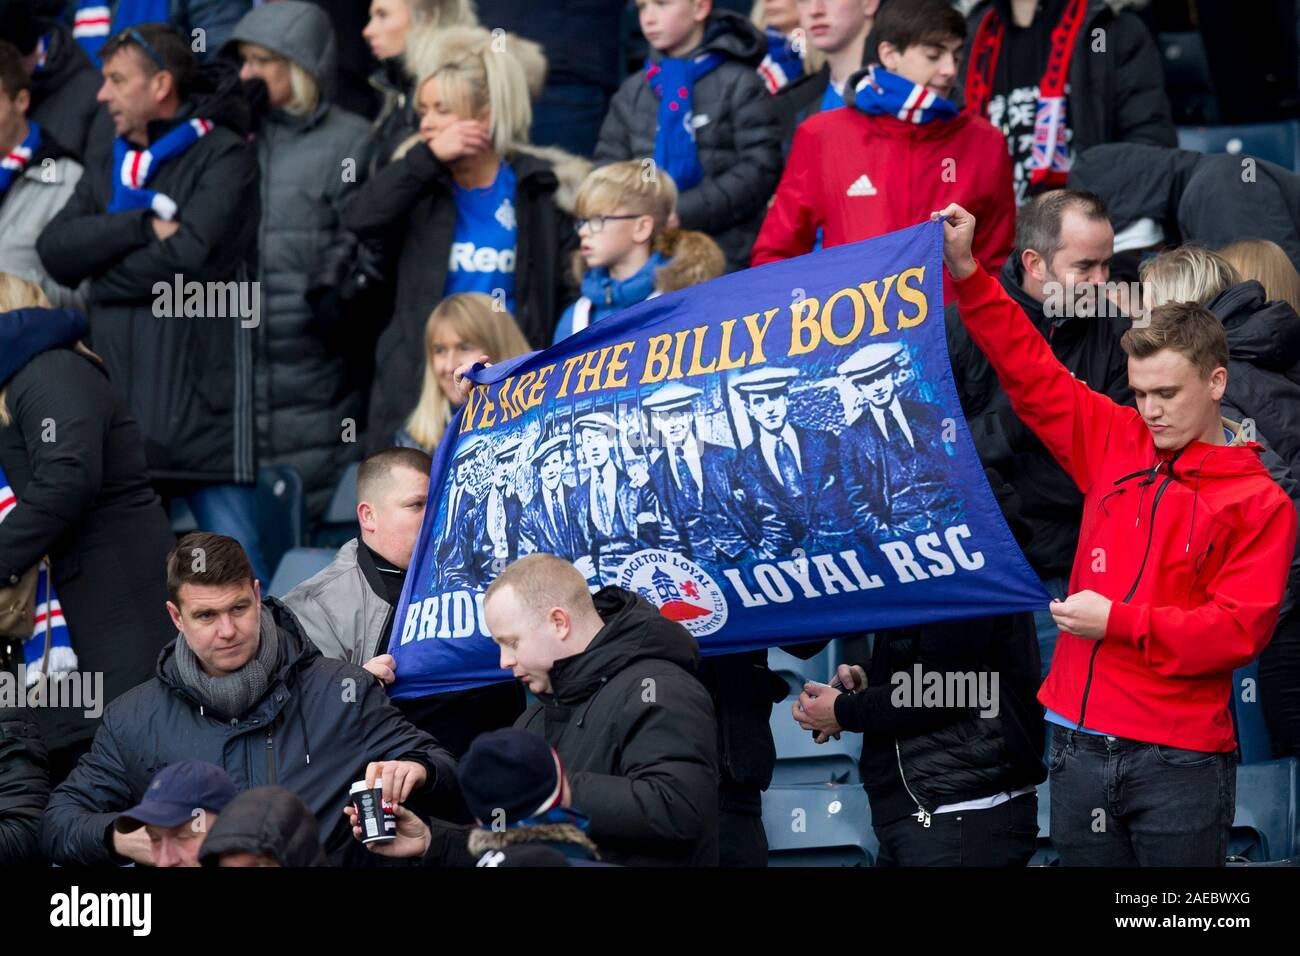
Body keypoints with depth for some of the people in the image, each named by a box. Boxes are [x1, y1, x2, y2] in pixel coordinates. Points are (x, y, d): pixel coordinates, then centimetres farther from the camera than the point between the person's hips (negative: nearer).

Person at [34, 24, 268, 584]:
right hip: (119, 415, 6)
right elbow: (55, 249, 2)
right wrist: (144, 225, -11)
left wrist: (102, 276, -1)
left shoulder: (222, 156, -1)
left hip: (201, 408, -6)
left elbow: (191, 257, -14)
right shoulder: (109, 173, 19)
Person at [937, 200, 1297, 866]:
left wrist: (1119, 622, -15)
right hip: (1081, 748, 4)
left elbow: (1240, 630, -11)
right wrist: (966, 272, 4)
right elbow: (1030, 373, 12)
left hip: (1179, 760, -4)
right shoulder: (1116, 446, 11)